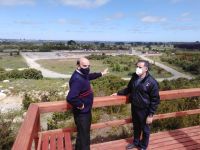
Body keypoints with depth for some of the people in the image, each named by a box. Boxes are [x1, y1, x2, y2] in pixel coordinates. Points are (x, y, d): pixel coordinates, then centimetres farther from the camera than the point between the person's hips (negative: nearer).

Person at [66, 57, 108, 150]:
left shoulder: (83, 75, 1)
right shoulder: (77, 79, -31)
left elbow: (90, 76, 27)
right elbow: (70, 98, -41)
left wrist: (101, 74, 31)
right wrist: (80, 105, -25)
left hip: (86, 110, 10)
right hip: (81, 113, -10)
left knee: (85, 133, 26)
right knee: (83, 135, 5)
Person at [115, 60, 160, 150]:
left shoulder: (152, 82, -22)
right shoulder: (134, 77, -4)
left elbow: (155, 100, -17)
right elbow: (128, 89, 14)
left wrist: (151, 115, -16)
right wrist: (118, 93, 10)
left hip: (144, 110, -5)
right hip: (134, 108, 5)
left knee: (145, 129, 18)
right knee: (136, 127, 24)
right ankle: (136, 142, 48)